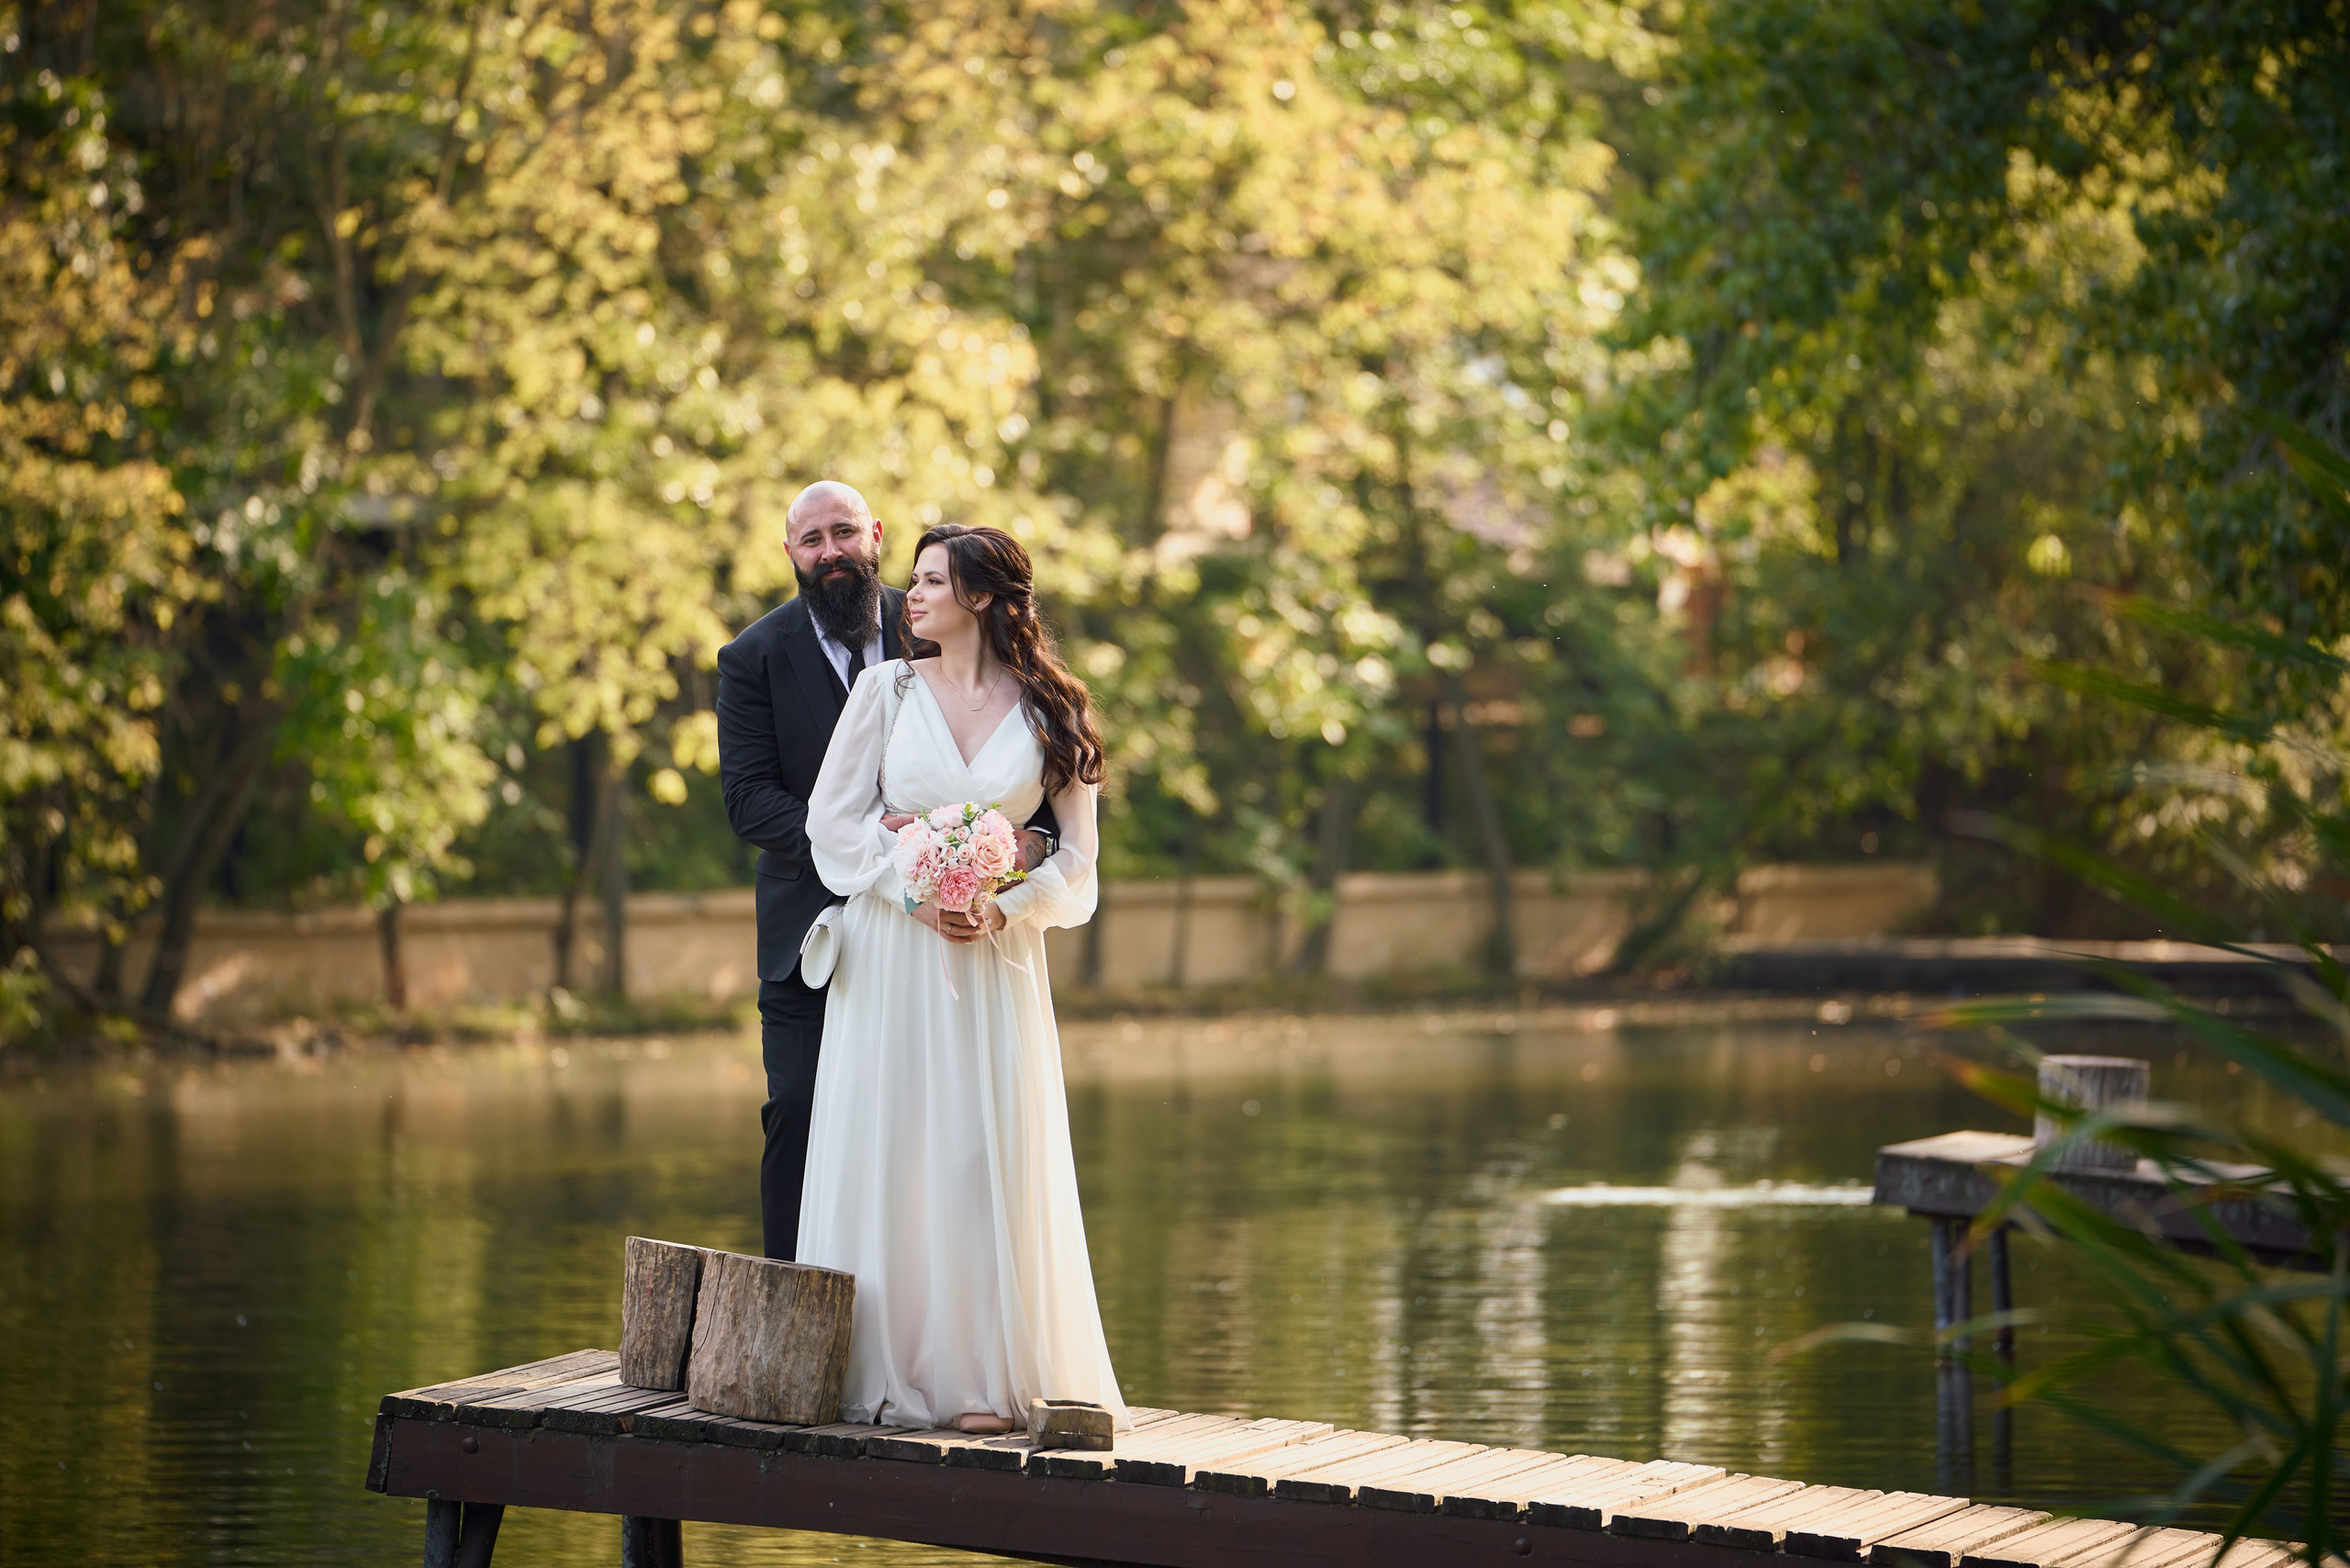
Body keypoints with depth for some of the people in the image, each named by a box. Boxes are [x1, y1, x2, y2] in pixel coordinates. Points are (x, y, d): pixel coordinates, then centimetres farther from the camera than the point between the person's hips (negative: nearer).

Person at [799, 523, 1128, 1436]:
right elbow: (834, 819, 2)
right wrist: (916, 891, -10)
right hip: (889, 956, 0)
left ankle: (984, 1377, 3)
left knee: (987, 1156, -2)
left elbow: (1075, 858, 4)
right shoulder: (888, 690, 4)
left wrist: (1002, 911, -13)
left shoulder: (1047, 712, 4)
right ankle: (885, 1369, 4)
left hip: (997, 959, 0)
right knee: (886, 1154, -2)